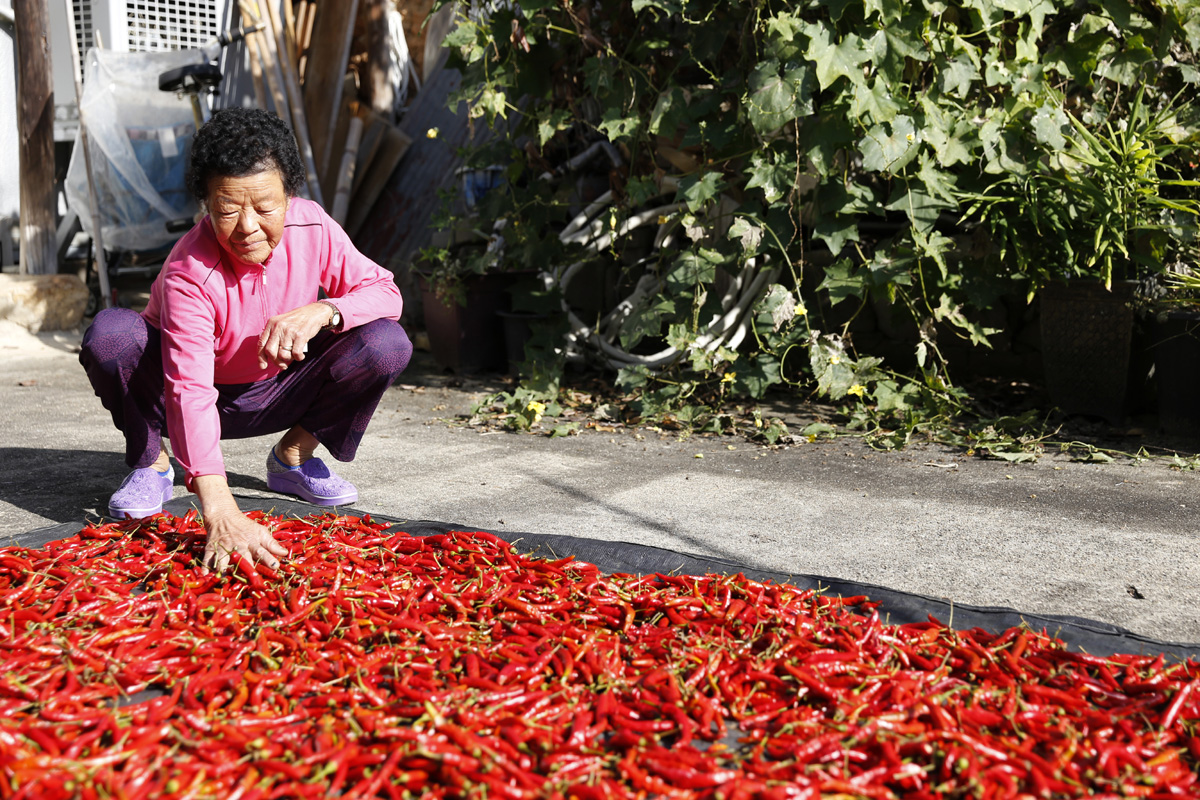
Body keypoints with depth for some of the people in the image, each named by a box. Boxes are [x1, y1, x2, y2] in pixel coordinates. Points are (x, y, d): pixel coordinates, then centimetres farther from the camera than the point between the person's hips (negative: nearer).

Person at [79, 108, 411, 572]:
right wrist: (220, 516, -55)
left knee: (387, 344, -22)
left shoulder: (310, 226, -19)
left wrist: (323, 311, -36)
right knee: (109, 334, -34)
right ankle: (150, 463, -5)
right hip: (200, 394, -3)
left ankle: (294, 455, 1)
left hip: (274, 395, 3)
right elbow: (190, 392, -43)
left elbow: (384, 292, -12)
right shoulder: (188, 273, -32)